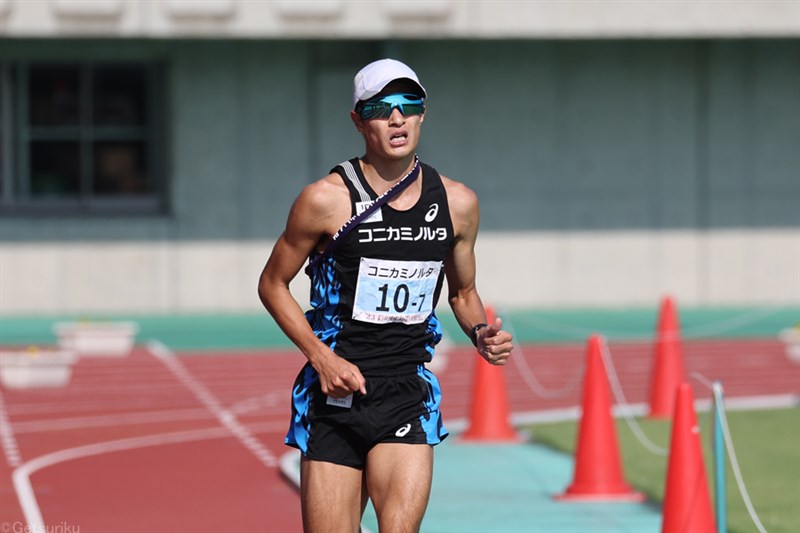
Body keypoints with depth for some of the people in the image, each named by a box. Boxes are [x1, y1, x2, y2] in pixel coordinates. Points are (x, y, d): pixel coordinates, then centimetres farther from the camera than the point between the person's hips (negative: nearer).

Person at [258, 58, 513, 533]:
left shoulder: (457, 203, 4)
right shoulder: (326, 200, -6)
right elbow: (273, 285, 3)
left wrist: (482, 333, -2)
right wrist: (321, 357, -10)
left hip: (409, 392, 2)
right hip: (336, 391, -2)